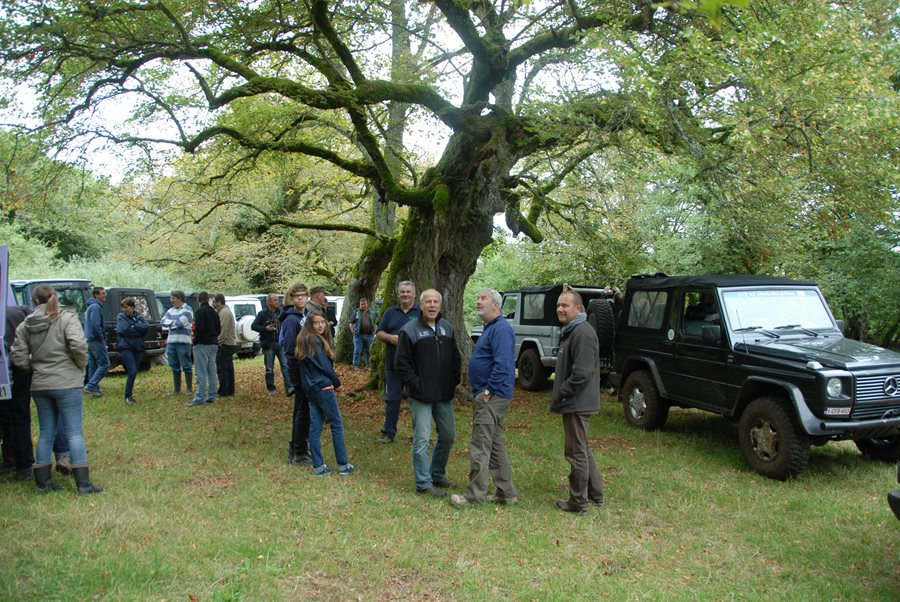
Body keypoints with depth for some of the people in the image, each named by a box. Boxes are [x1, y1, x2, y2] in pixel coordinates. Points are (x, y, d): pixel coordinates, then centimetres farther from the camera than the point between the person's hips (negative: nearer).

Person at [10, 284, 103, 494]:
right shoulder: (66, 317, -8)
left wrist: (34, 367, 16)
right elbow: (78, 345, -21)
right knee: (74, 432, -1)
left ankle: (42, 481, 21)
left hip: (39, 385, 5)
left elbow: (17, 355, 3)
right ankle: (83, 483, -2)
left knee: (46, 432, 15)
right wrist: (81, 365, -4)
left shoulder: (26, 325, 6)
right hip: (67, 383, -5)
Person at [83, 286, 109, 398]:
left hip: (90, 339, 11)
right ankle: (91, 385, -10)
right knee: (104, 364, -8)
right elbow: (95, 325, -24)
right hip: (96, 341, -11)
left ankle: (93, 388, 18)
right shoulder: (96, 307, -15)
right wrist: (101, 337, -12)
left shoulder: (91, 306, 18)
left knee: (93, 365, 13)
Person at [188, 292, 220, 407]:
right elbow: (218, 329, 15)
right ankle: (212, 396, 15)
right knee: (212, 372, 12)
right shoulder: (214, 312, 13)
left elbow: (199, 328, -20)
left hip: (202, 345, -8)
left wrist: (195, 340, -8)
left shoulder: (199, 311, -12)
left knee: (201, 373, -8)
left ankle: (199, 398, -8)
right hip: (213, 344, 8)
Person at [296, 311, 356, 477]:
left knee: (315, 426, 7)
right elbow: (324, 365, -16)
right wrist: (337, 383, -3)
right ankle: (343, 465, 5)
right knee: (337, 424, 1)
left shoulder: (304, 340, 12)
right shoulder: (315, 340, -14)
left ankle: (318, 466, 10)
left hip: (310, 388, 8)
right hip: (323, 387, -8)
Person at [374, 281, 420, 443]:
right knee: (392, 399, 7)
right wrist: (390, 337, -10)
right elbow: (379, 333, 10)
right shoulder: (390, 312, 11)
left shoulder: (421, 313, 3)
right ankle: (388, 433, 15)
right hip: (393, 364, 2)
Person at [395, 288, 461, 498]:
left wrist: (454, 382, 7)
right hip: (421, 396, -6)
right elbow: (402, 363, -9)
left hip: (444, 395, 6)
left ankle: (437, 474, 31)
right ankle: (423, 484, 8)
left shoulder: (447, 328, 9)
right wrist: (416, 385, -13)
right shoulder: (410, 330, -8)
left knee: (448, 435, 14)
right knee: (422, 439, -2)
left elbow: (456, 358, 16)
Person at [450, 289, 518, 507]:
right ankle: (506, 492, 22)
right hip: (488, 397, 11)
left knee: (480, 447, -5)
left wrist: (488, 391, -20)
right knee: (495, 446, 15)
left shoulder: (501, 329, -16)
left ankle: (475, 495, 3)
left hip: (491, 397, -11)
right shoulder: (490, 328, 18)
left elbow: (502, 365, -25)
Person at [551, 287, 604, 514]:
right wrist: (560, 396, 14)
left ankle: (578, 502, 11)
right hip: (576, 403, 10)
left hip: (577, 404, -10)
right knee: (583, 450, 20)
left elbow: (581, 374, -25)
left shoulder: (583, 333, -19)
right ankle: (595, 494, 32)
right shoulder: (570, 331, 14)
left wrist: (560, 396, -18)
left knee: (577, 453, 0)